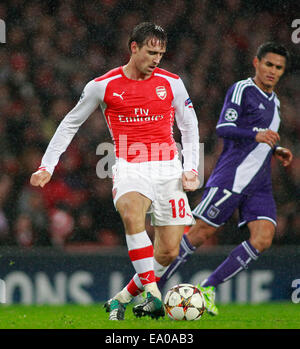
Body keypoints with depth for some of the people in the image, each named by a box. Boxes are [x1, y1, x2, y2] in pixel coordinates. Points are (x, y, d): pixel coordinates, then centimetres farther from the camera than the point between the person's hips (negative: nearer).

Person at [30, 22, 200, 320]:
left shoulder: (171, 83, 5)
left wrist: (191, 168, 4)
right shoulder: (103, 86, 0)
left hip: (167, 167, 2)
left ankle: (123, 297, 16)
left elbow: (189, 126, 16)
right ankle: (153, 294, -38)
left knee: (169, 252, -4)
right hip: (129, 167, -2)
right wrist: (47, 166, 6)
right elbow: (70, 123, 11)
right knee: (132, 214, -36)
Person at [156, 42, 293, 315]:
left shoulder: (274, 101, 21)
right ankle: (152, 286, 5)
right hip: (231, 176, -7)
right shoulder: (241, 90, -4)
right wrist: (256, 134, -29)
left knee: (263, 239, -11)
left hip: (259, 184, 7)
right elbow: (223, 128, -15)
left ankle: (207, 288, -4)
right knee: (201, 232, -7)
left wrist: (276, 150, 15)